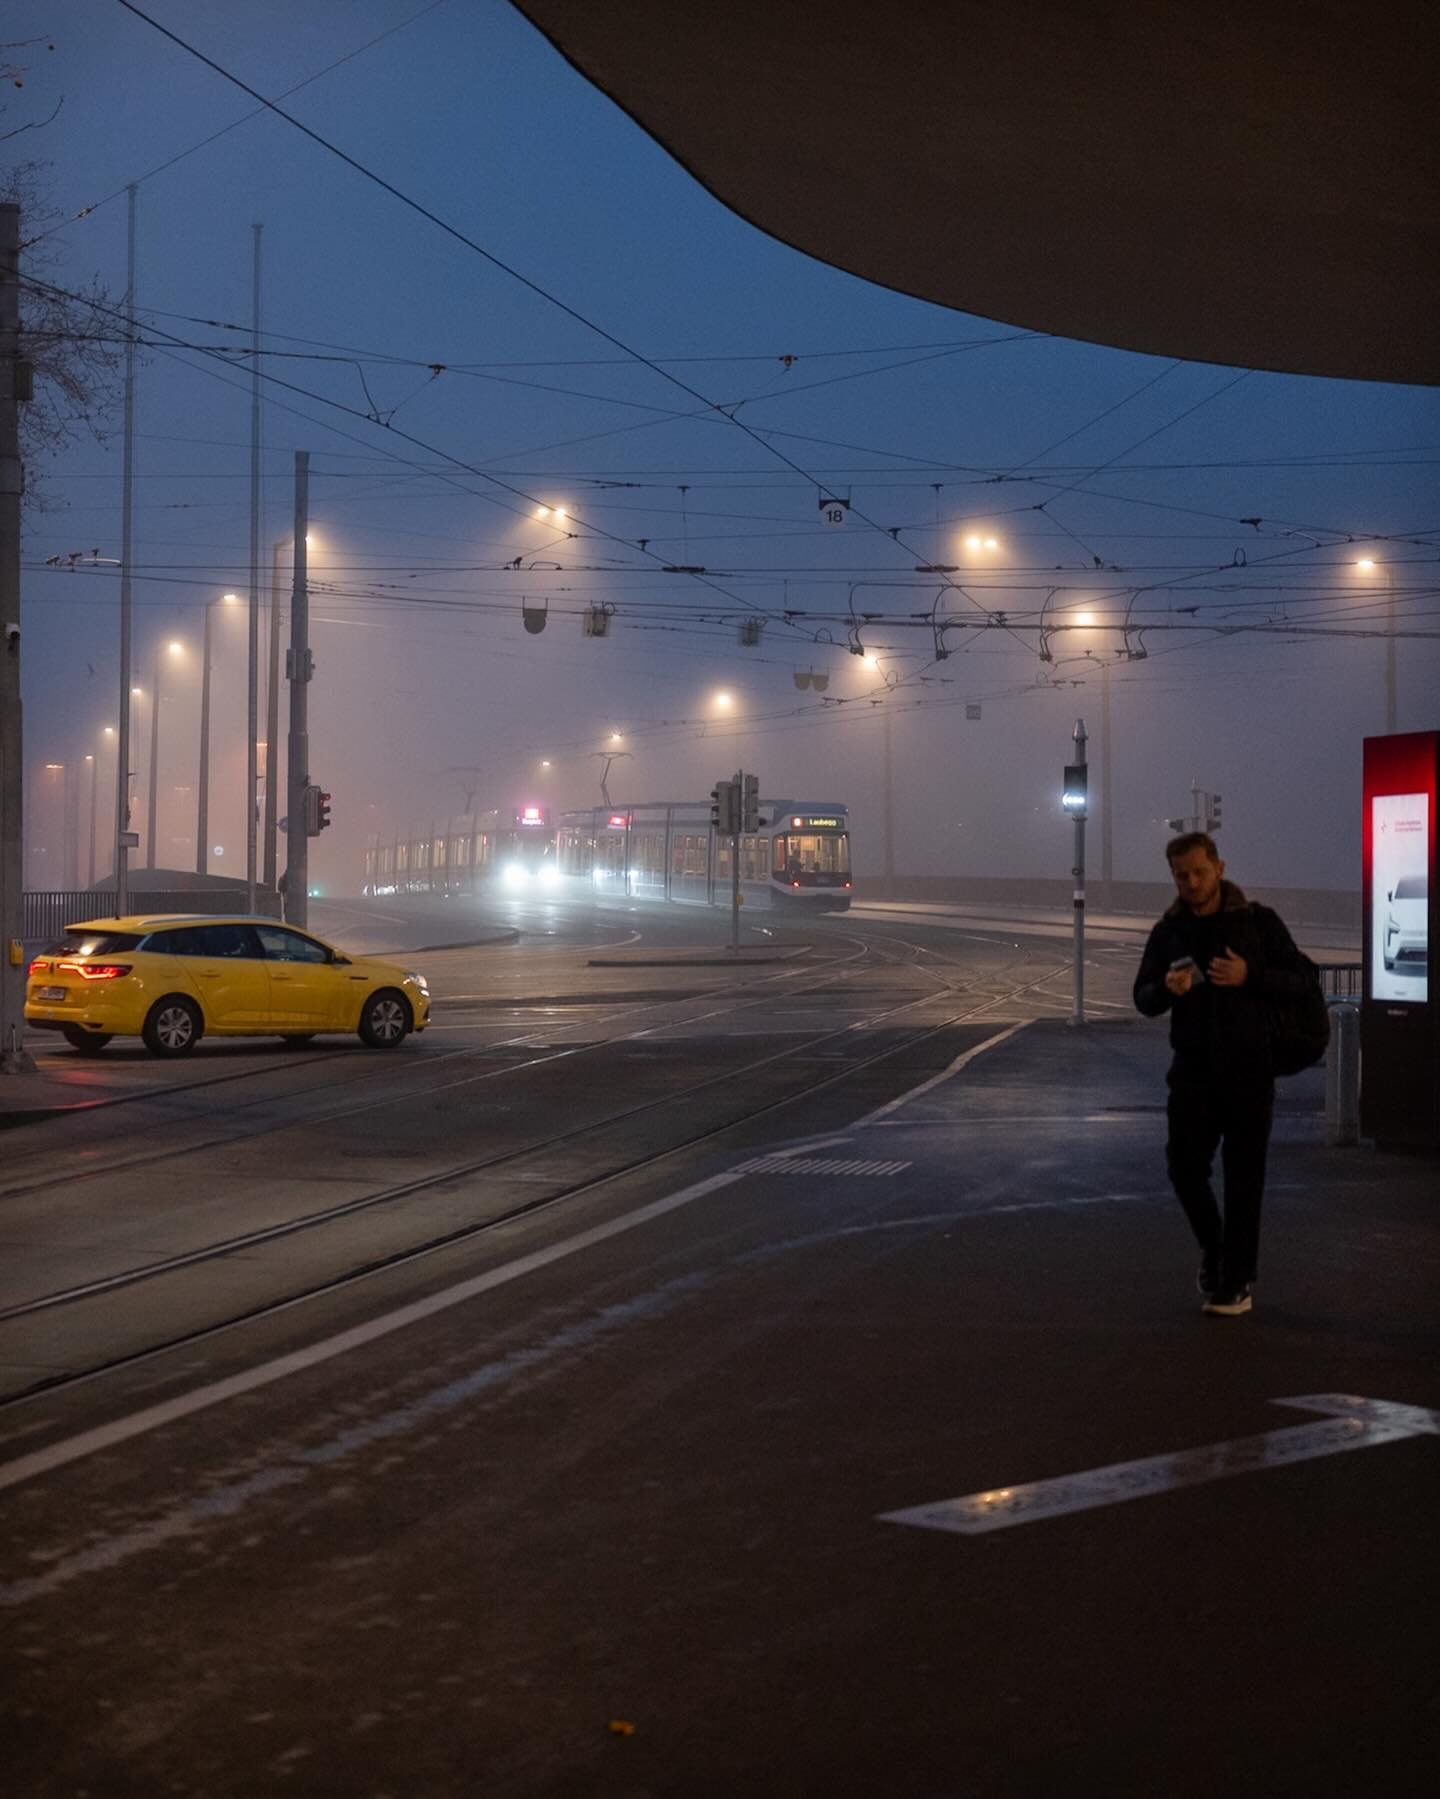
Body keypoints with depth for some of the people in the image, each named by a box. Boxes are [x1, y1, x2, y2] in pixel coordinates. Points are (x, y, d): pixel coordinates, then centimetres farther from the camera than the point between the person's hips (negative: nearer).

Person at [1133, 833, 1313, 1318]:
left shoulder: (1258, 921, -2)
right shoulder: (1168, 932, 6)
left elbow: (1297, 980, -2)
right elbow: (1143, 1000, 7)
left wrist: (1249, 976, -20)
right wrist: (1166, 989, -16)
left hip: (1248, 1070, -3)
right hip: (1192, 1069, 3)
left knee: (1243, 1180, -1)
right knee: (1185, 1167, -1)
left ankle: (1237, 1282, 7)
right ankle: (1213, 1247, 26)